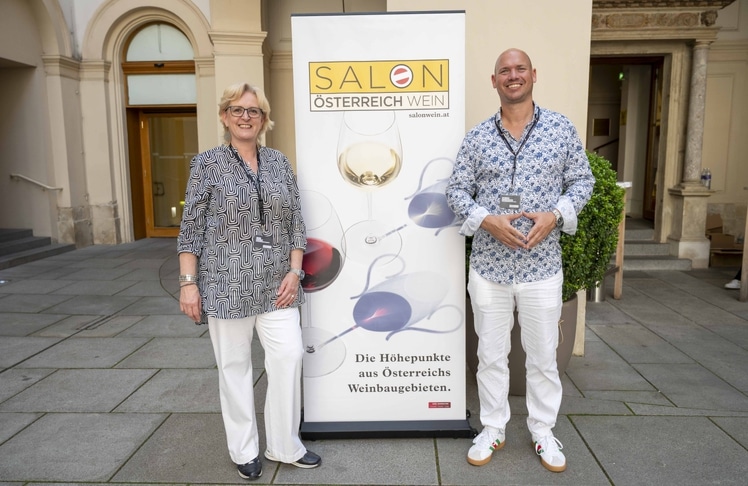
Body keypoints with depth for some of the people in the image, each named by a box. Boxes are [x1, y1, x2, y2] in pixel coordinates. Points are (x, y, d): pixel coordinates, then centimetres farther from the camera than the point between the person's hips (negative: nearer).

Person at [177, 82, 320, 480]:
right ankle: (244, 450, 25)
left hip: (275, 284, 3)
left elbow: (296, 222, 8)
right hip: (227, 285, -3)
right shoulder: (207, 164, 0)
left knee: (289, 357, 1)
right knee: (234, 365, 7)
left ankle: (284, 445, 20)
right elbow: (191, 229, -2)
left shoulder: (279, 162, 9)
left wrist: (294, 271, 0)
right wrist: (188, 282, -8)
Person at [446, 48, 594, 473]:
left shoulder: (562, 128, 2)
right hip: (488, 266, 1)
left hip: (542, 266, 0)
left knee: (544, 355, 12)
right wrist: (487, 220, -15)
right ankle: (493, 429, 31)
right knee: (491, 354, 12)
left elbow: (582, 181, 5)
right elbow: (457, 190, 2)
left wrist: (555, 215, -13)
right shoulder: (477, 136, 2)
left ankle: (543, 431, 33)